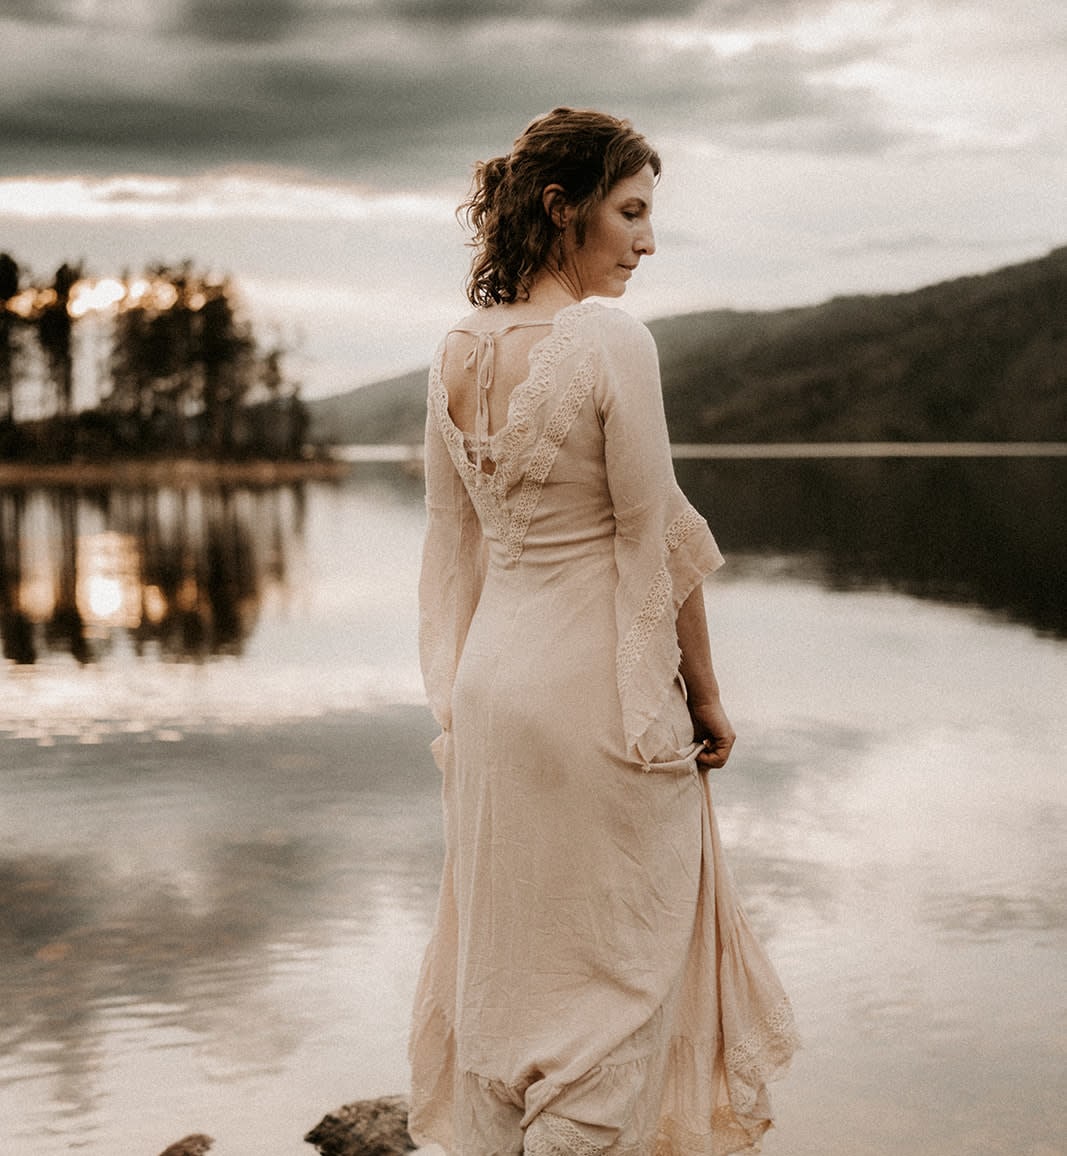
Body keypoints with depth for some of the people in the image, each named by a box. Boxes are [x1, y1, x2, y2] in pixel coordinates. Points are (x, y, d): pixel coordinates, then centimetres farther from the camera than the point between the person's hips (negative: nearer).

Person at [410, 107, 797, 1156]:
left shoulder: (454, 354, 3)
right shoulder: (611, 341, -16)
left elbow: (451, 540, 9)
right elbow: (656, 539, -13)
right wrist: (705, 695, -3)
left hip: (492, 677, 7)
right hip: (598, 683, -6)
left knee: (499, 951, 17)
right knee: (617, 954, 7)